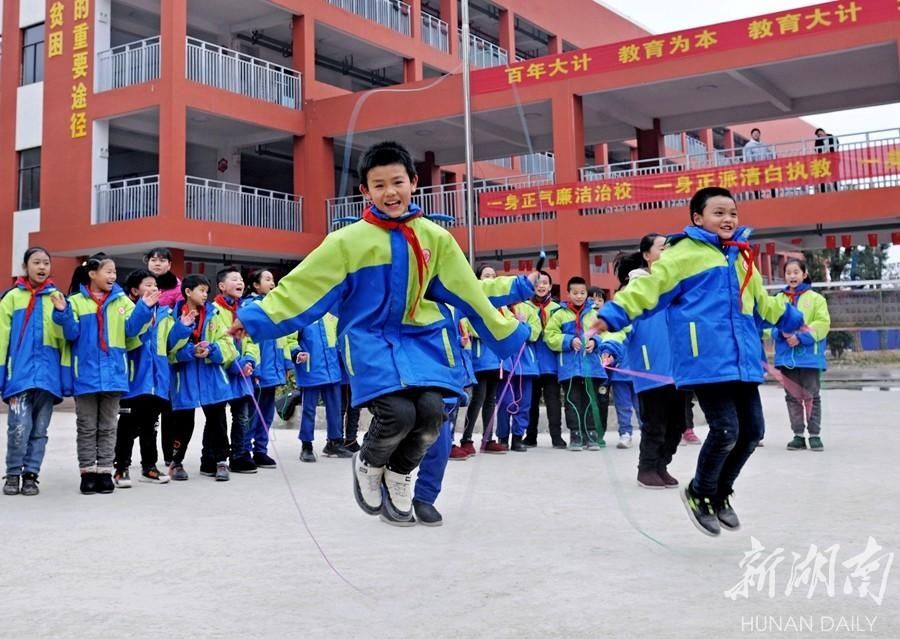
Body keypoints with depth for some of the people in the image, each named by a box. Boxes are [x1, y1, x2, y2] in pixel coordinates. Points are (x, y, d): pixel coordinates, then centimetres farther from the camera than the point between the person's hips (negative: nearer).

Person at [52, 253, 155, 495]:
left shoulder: (122, 300, 6)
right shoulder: (76, 301, 0)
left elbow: (131, 329, -4)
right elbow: (72, 334, -6)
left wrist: (144, 308, -17)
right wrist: (63, 313, -22)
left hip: (112, 373, 2)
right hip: (86, 373, -2)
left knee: (107, 427, 10)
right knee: (87, 427, 6)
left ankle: (105, 472, 16)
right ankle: (88, 473, 13)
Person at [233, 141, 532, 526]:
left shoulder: (435, 238, 4)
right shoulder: (348, 241, -4)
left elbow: (468, 293, 11)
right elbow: (302, 288, -7)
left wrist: (508, 335, 13)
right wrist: (256, 319, -18)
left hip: (421, 338, 3)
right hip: (371, 339, -3)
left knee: (431, 409, -20)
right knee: (398, 412, -24)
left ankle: (399, 475, 14)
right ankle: (368, 465, 13)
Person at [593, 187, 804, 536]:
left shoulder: (741, 258, 20)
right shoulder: (683, 253, -4)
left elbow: (762, 301, 36)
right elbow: (648, 287, -12)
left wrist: (793, 319, 47)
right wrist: (612, 315, -23)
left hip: (742, 360, 8)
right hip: (707, 360, -8)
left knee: (752, 429, 10)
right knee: (725, 429, -12)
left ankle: (721, 493, 33)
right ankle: (701, 494, 15)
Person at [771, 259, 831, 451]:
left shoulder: (815, 298, 0)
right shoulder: (778, 299, 9)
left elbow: (822, 323, -8)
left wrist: (801, 337, -17)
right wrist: (781, 332, -15)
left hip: (809, 355, -3)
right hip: (786, 355, 3)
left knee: (811, 396, 2)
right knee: (792, 396, 8)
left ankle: (814, 434, 10)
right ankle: (798, 435, 15)